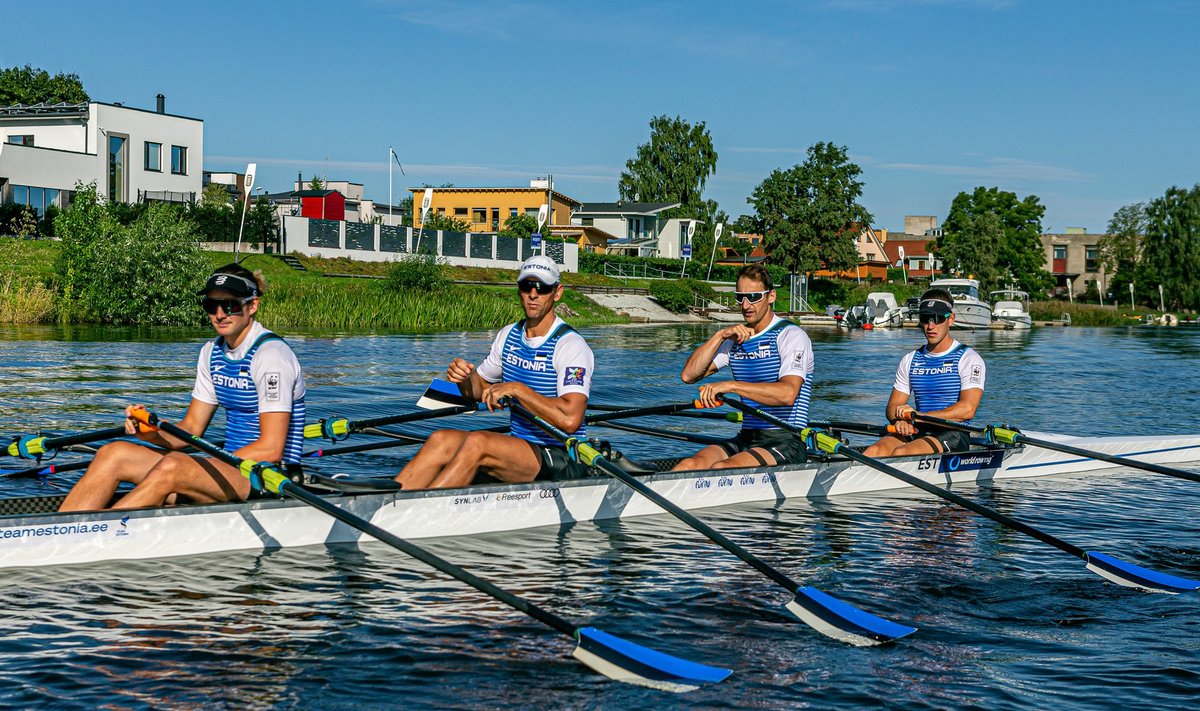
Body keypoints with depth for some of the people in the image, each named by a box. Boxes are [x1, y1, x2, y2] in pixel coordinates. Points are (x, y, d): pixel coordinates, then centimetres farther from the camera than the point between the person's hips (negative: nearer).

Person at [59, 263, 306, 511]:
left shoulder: (270, 354, -14)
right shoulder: (212, 352, 12)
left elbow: (270, 449, -19)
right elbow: (191, 429, 12)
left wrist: (210, 469, -18)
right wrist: (151, 433, -8)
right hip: (229, 465, 8)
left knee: (172, 465, -33)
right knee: (114, 454, -8)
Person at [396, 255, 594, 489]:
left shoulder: (570, 346, -13)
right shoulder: (509, 335, 10)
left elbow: (570, 420, -27)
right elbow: (479, 389, 23)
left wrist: (517, 389, -24)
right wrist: (463, 378, -1)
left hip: (562, 462, -7)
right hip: (520, 446, 7)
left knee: (476, 443, -30)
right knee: (441, 440, -16)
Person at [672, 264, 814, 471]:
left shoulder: (791, 336, -6)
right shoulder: (736, 338, 16)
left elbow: (788, 394, -23)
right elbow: (689, 375, 6)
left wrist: (730, 385, -26)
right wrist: (720, 336, -5)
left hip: (786, 443, -6)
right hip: (746, 439, 6)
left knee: (720, 469, -33)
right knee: (687, 466, -22)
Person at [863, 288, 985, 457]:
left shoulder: (968, 359, 1)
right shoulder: (910, 360, 19)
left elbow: (968, 409, -13)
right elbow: (893, 405, 15)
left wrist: (921, 416, -20)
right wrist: (899, 419, -11)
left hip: (953, 435, -5)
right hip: (917, 432, 5)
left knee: (900, 454, -34)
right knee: (872, 453, -27)